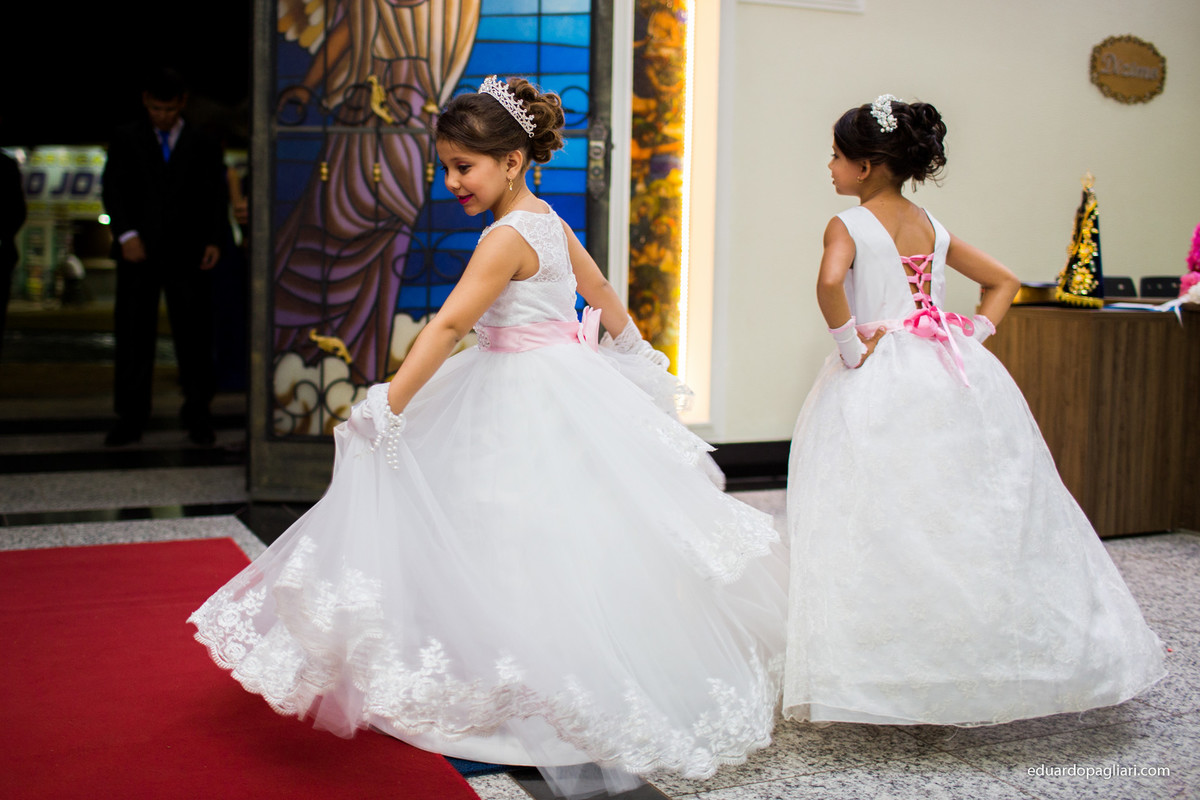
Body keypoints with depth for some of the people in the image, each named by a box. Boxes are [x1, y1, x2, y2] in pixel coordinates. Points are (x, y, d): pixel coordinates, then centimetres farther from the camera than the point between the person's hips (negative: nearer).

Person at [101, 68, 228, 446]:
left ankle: (198, 416, 8)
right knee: (133, 336, 1)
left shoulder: (203, 145, 11)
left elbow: (215, 196, 9)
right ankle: (130, 418, 7)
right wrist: (127, 234, -10)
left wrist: (213, 240, -5)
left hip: (187, 255, 0)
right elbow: (113, 190, 4)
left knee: (194, 336, -1)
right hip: (139, 252, 0)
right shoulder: (126, 141, 11)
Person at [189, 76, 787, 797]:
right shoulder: (549, 220, 8)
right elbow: (600, 290, 22)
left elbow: (447, 327, -26)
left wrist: (386, 407, -27)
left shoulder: (507, 237, -20)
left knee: (543, 551, -3)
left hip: (530, 403, -10)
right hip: (562, 382, 10)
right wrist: (629, 343, 39)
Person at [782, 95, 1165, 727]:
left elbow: (829, 282, -25)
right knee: (969, 518, 11)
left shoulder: (848, 225, -5)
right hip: (952, 381, 7)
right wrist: (973, 334, 12)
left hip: (880, 385, -6)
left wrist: (849, 344, -13)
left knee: (881, 529, -3)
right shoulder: (931, 226, 15)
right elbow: (1003, 282, 21)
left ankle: (883, 679, -2)